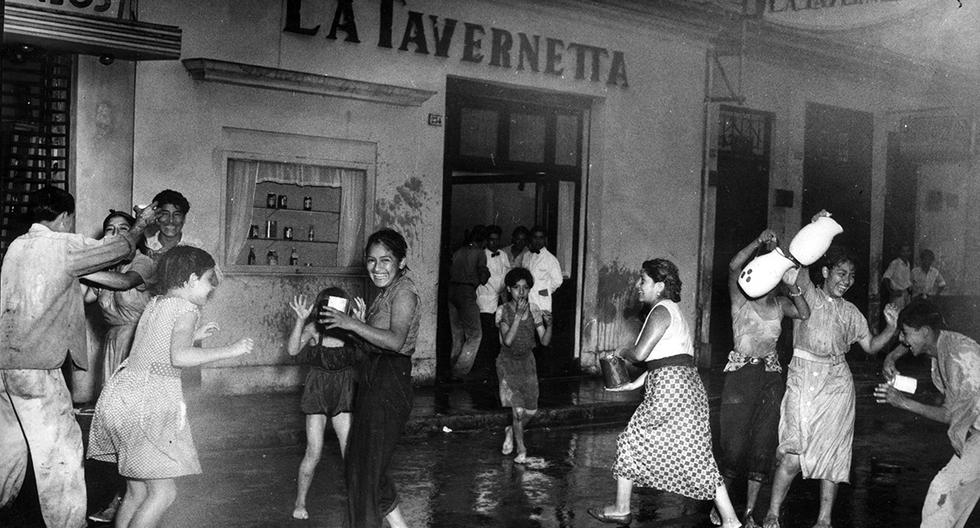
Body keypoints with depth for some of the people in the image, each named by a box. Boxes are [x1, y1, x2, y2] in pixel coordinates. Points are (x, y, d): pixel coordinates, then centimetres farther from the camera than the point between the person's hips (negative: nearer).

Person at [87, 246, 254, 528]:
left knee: (136, 492, 15)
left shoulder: (154, 304, 18)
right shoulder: (186, 308, -7)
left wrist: (194, 335, 31)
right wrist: (230, 350, -15)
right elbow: (179, 357, -22)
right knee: (163, 492, -4)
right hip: (148, 401, -9)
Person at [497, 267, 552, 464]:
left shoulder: (534, 310, -6)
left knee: (531, 409, 4)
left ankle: (511, 431, 34)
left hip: (527, 361, 3)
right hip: (508, 362, -3)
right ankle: (521, 449, 9)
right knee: (518, 408, -10)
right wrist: (518, 316, -31)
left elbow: (545, 341, -9)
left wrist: (549, 325, -28)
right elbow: (507, 340, -25)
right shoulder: (503, 311, -13)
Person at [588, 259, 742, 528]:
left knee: (632, 443, 6)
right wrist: (637, 382, 20)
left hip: (669, 389, -9)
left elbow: (640, 353, -18)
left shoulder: (661, 311, -10)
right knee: (697, 456, 8)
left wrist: (621, 352, 3)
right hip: (689, 387, 9)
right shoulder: (675, 311, 21)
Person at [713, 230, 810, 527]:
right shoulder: (741, 297, 1)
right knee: (735, 442, -5)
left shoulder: (780, 304, 10)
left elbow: (804, 314, -9)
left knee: (764, 443, 3)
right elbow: (734, 266, -18)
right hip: (740, 372, -4)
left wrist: (792, 287, -23)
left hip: (771, 375, 4)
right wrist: (758, 242, -29)